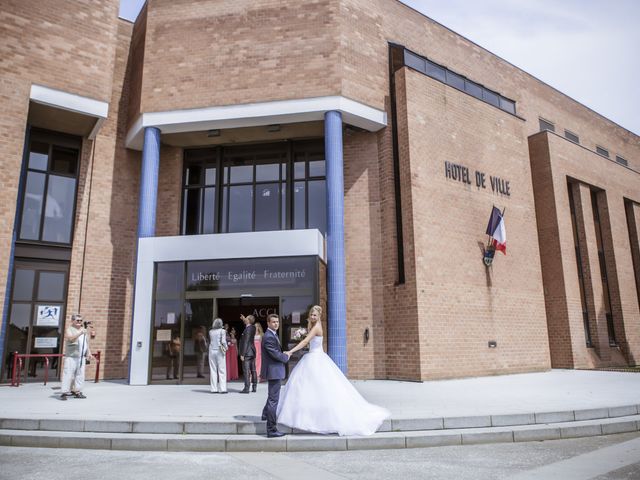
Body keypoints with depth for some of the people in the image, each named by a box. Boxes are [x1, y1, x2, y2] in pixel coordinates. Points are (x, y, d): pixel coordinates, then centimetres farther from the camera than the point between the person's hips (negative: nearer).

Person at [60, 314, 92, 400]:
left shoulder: (83, 330, 19)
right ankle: (64, 392, -5)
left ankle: (78, 391, 11)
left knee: (80, 375, 5)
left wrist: (88, 352, 14)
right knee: (68, 374, -7)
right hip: (71, 357, -6)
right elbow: (71, 339, -22)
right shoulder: (69, 330, -1)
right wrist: (80, 333, -33)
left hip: (82, 357, 6)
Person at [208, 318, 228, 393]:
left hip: (212, 351, 4)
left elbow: (209, 341, 4)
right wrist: (225, 347, 3)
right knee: (222, 370, 2)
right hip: (219, 351, -4)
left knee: (213, 370, 7)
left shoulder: (210, 331, 5)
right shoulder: (222, 331, -6)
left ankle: (214, 389, 7)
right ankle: (222, 389, -1)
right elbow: (223, 341, -13)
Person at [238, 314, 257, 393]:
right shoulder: (252, 328, 7)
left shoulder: (247, 330, -17)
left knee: (246, 371, -7)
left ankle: (246, 388, -7)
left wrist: (242, 354, -18)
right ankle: (254, 387, 17)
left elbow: (246, 342, -20)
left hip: (247, 353, -9)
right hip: (252, 352, 9)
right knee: (253, 370, 11)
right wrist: (244, 320, 23)